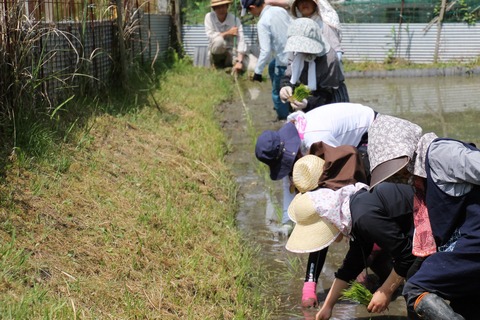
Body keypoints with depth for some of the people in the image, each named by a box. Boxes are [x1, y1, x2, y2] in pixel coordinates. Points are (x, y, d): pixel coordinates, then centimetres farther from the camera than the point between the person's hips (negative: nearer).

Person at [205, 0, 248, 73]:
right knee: (219, 40, -34)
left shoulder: (235, 20, -14)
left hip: (230, 53, 1)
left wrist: (239, 62, -35)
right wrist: (228, 33, -23)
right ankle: (217, 64, -5)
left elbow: (241, 42, -23)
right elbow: (210, 36, -19)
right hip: (215, 53, -1)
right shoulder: (209, 17, -10)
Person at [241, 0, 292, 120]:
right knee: (272, 67, 34)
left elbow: (265, 51, -22)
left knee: (278, 94, 10)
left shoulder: (262, 23, -19)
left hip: (285, 61, -9)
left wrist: (258, 71, -12)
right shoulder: (280, 10, 1)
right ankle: (286, 105, 45)